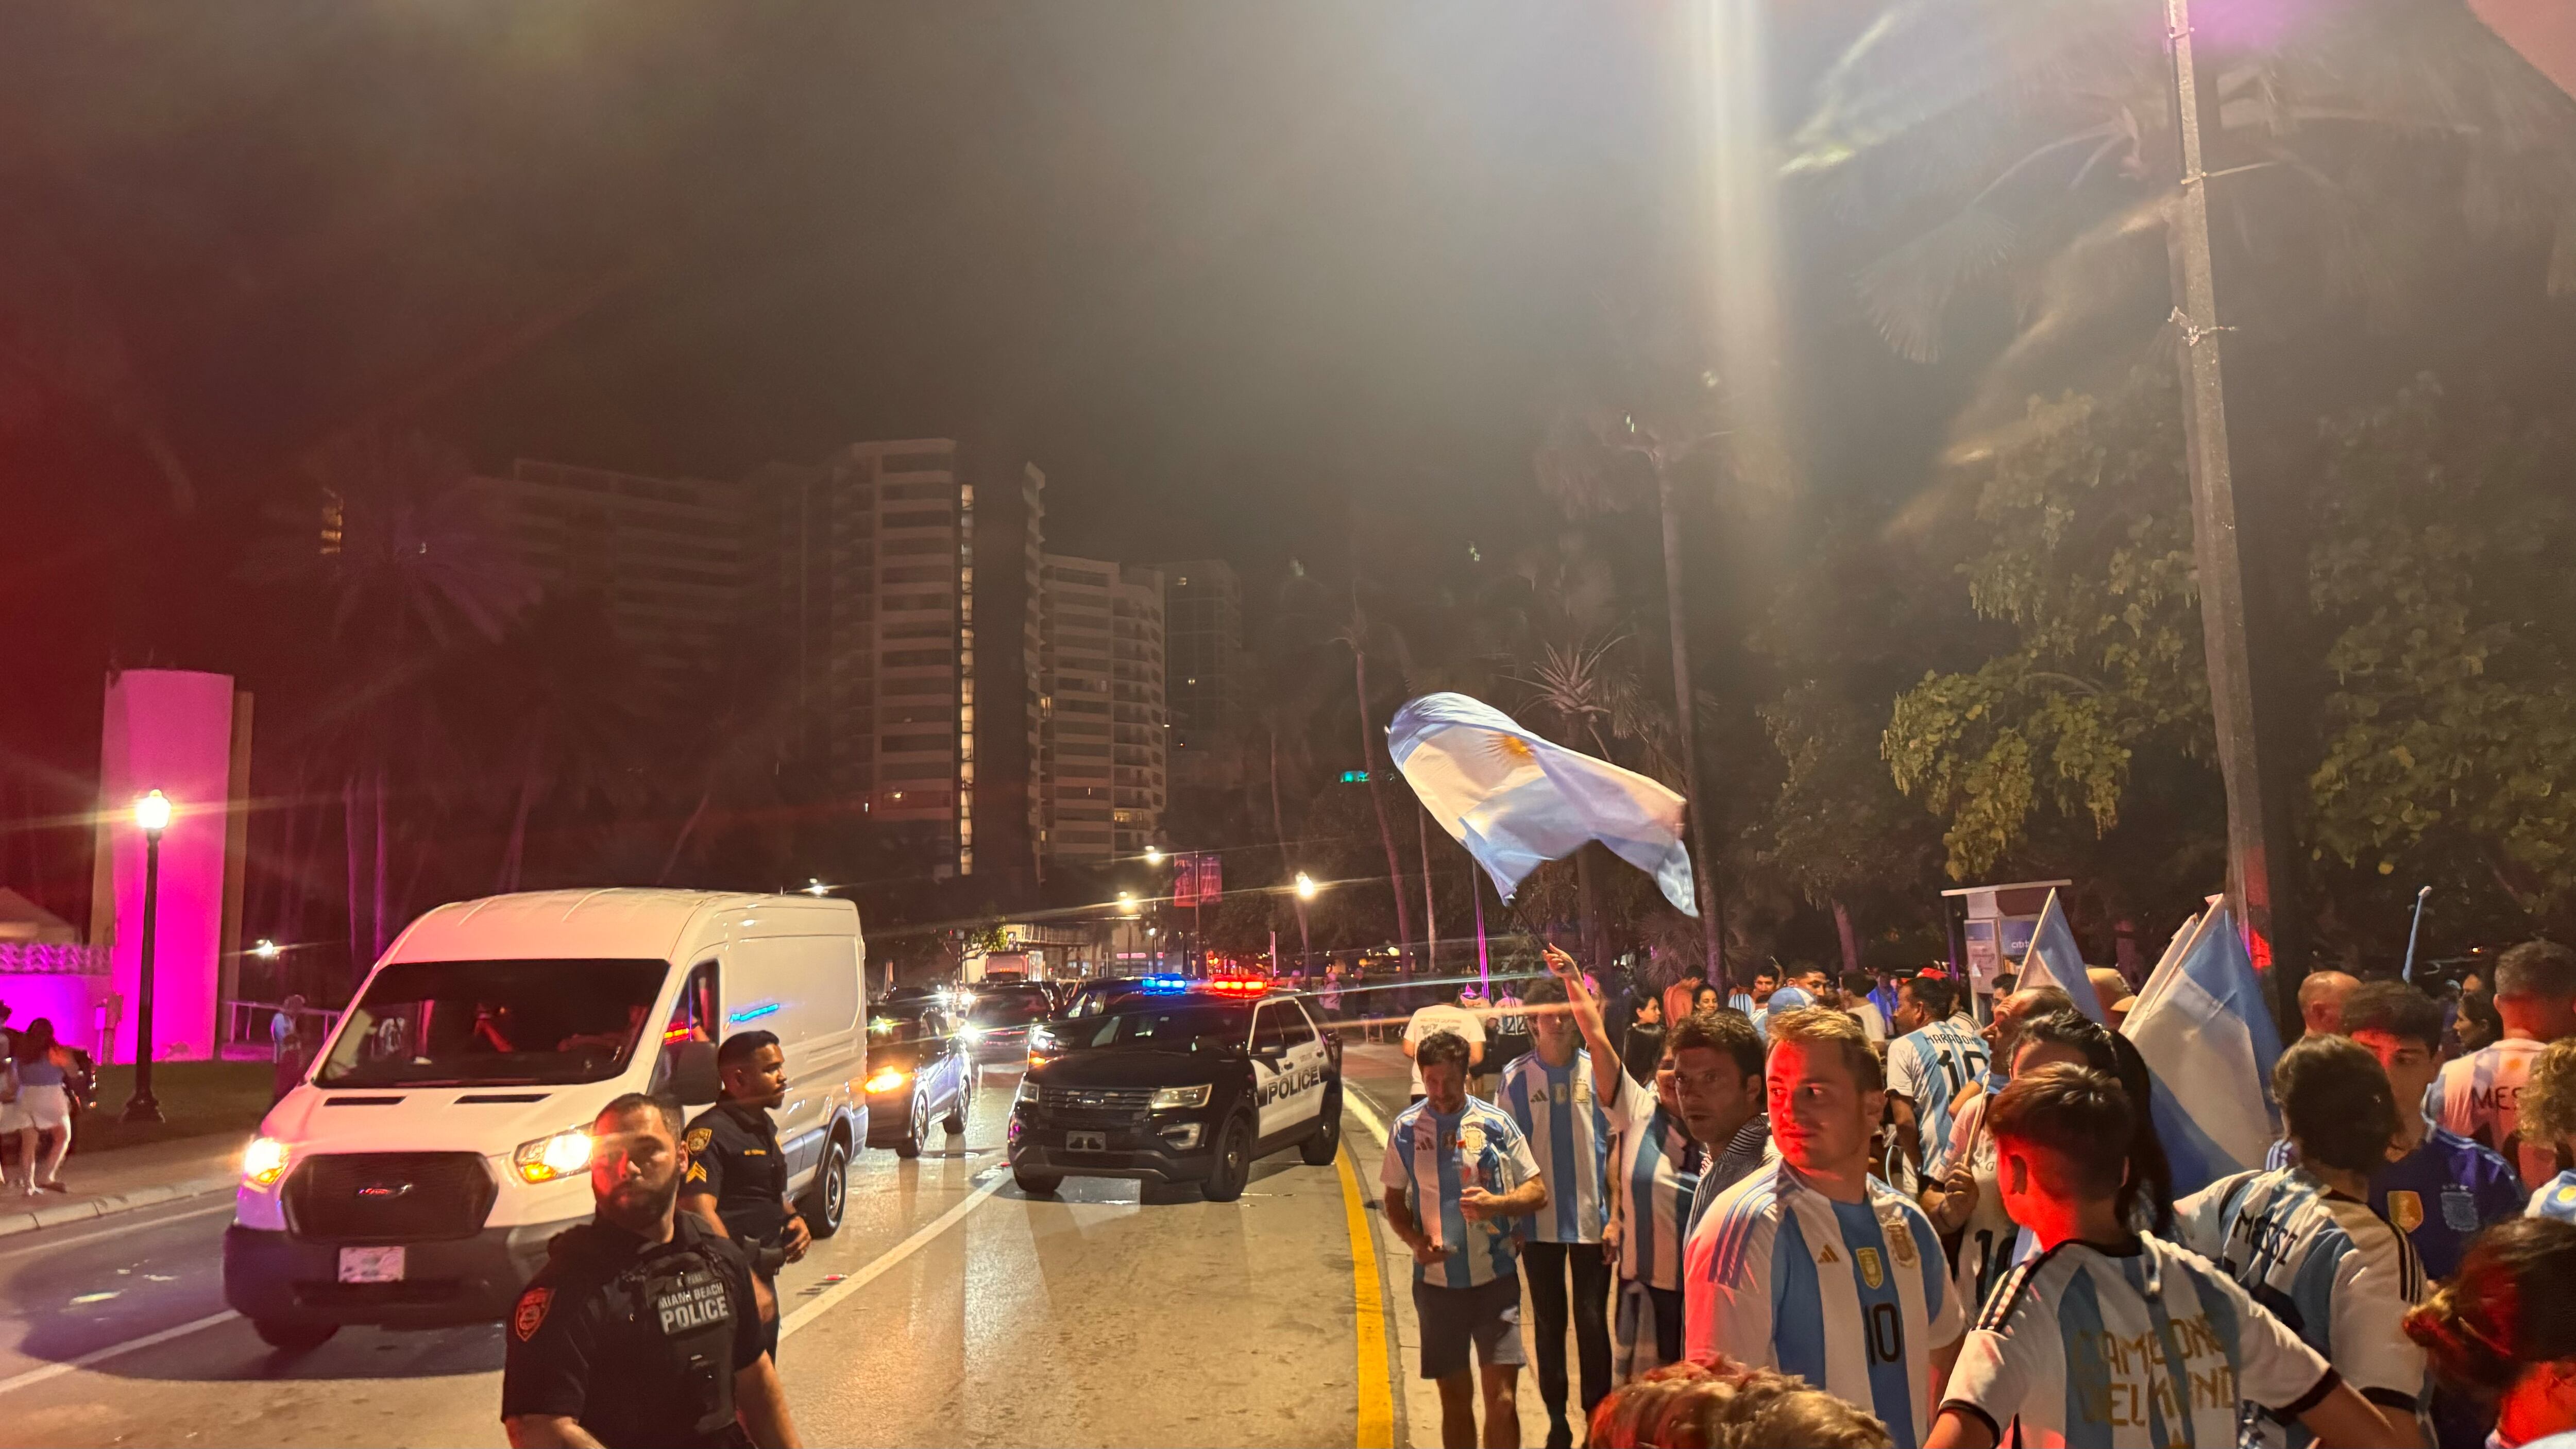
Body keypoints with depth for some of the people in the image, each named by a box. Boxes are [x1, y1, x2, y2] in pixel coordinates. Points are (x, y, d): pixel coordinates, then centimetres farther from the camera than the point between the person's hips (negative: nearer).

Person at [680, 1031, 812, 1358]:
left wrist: (794, 1218, 6)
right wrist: (748, 1282, -31)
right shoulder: (711, 1132, -19)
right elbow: (700, 1213, -28)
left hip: (762, 1278, 10)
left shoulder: (765, 1126, 13)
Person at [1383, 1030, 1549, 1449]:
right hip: (1436, 1282, 2)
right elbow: (1394, 1200, 10)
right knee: (1455, 1399, 12)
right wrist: (1414, 1240, -10)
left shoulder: (1496, 1123, -4)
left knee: (1503, 1400, -6)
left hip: (1496, 1278, -2)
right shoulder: (1405, 1128, 1)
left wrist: (1497, 1203, -19)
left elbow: (1538, 1192, 1)